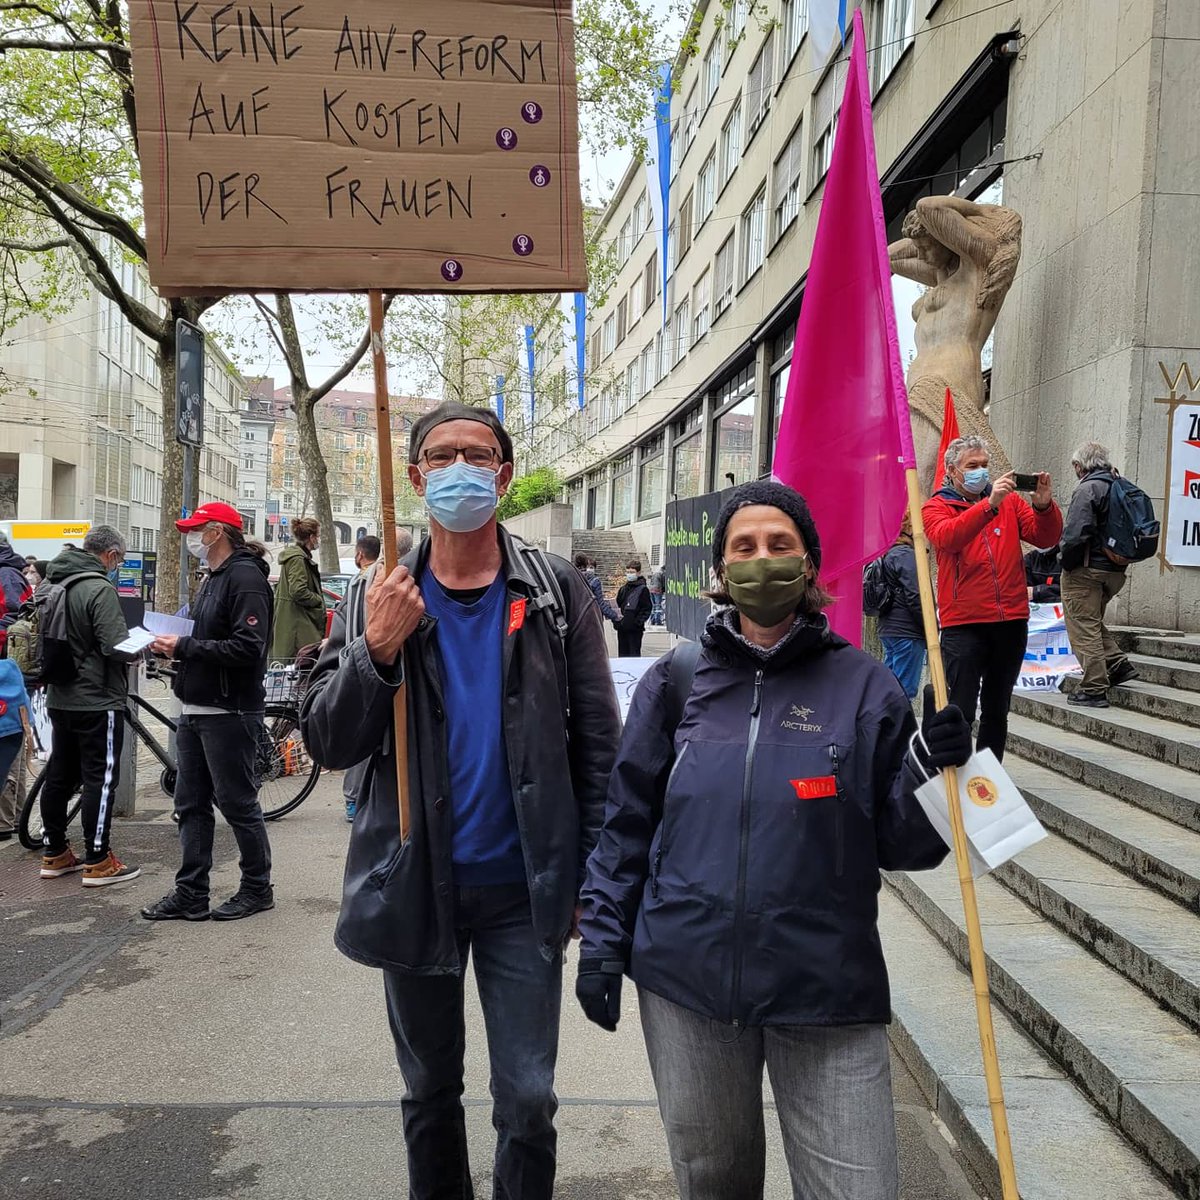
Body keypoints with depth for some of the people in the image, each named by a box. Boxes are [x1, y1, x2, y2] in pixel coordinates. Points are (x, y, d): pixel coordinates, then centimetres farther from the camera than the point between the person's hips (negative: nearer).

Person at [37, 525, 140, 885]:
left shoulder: (54, 583, 8)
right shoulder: (100, 589, -18)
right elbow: (117, 647, -22)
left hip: (59, 699, 8)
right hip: (97, 700, -8)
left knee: (59, 777, 14)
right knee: (101, 779, -2)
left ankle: (54, 854, 24)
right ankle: (98, 862, 3)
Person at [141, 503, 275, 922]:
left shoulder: (245, 577, -14)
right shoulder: (213, 579, 17)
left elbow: (248, 647, -24)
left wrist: (184, 647, -19)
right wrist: (171, 646, 2)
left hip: (229, 713, -10)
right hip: (195, 710, 10)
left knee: (237, 804, 1)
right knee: (191, 805, 12)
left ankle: (257, 888, 16)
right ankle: (190, 895, 20)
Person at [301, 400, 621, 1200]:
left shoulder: (556, 590, -4)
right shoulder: (383, 597, 0)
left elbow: (597, 744, -2)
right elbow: (328, 744, -6)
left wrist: (593, 881, -4)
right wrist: (378, 649, -22)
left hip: (525, 889, -1)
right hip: (416, 885, 2)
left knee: (528, 1097, 7)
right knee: (430, 1090, 19)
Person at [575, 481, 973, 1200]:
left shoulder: (863, 686, -2)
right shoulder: (677, 681, 2)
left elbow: (898, 846, -1)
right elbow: (629, 822, 7)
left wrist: (929, 771, -18)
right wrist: (603, 940, 4)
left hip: (827, 990, -1)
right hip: (684, 984, 2)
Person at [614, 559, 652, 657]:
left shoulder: (642, 589, -5)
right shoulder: (623, 589, 14)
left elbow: (647, 609, -8)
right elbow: (618, 605, 20)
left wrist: (638, 622, -17)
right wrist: (615, 616, 2)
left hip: (635, 629, -6)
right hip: (622, 628, 6)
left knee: (634, 654, -3)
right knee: (622, 655, 11)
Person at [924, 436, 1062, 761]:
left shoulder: (1009, 501, 12)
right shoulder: (937, 507, 1)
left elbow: (1045, 538, 2)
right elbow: (946, 537, -21)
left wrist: (1044, 505, -18)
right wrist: (990, 505, -32)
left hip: (1012, 622, 4)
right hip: (962, 625, -4)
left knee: (997, 712, 15)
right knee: (961, 712, -5)